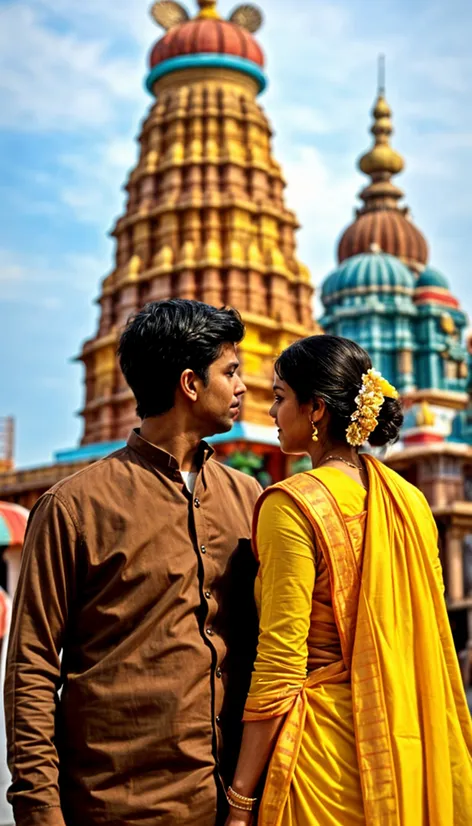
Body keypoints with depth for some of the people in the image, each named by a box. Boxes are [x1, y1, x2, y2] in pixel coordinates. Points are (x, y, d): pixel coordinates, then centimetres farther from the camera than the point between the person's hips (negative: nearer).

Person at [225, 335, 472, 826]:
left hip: (324, 738, -6)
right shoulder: (409, 500, 4)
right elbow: (431, 645, 9)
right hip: (408, 748, 6)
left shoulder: (292, 504, -15)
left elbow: (279, 667, -17)